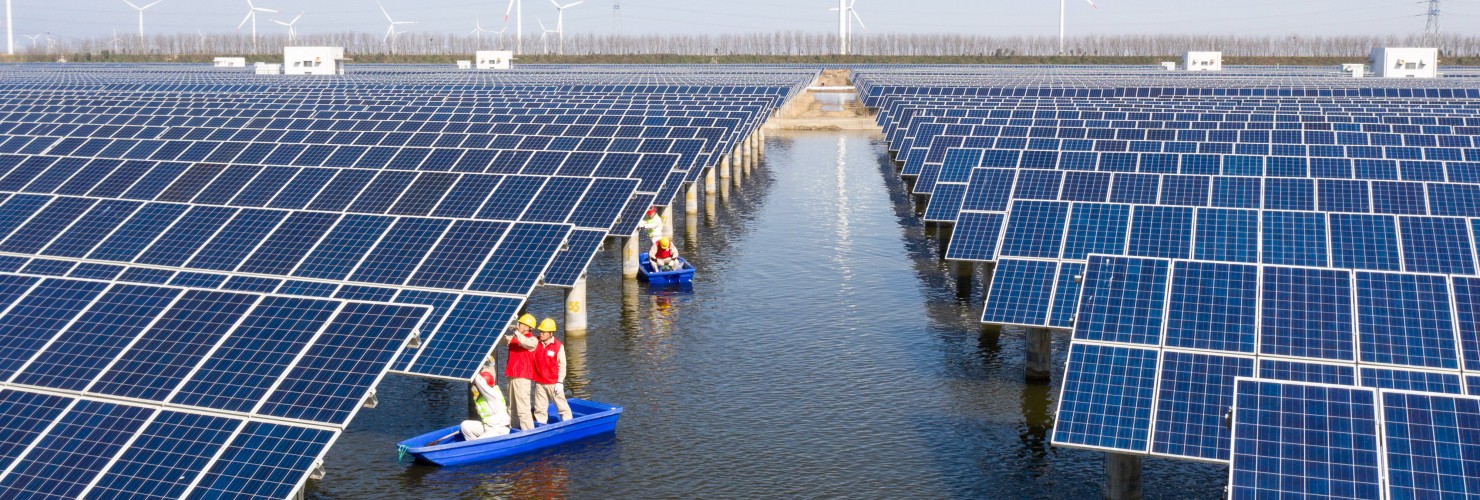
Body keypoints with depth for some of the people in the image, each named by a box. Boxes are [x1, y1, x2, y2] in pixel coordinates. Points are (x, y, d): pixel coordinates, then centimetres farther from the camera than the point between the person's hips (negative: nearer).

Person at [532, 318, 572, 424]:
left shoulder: (558, 346, -10)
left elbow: (562, 365, -8)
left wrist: (560, 382, -10)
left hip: (554, 383, -4)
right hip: (539, 383, 4)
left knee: (562, 406, 5)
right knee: (539, 409, 10)